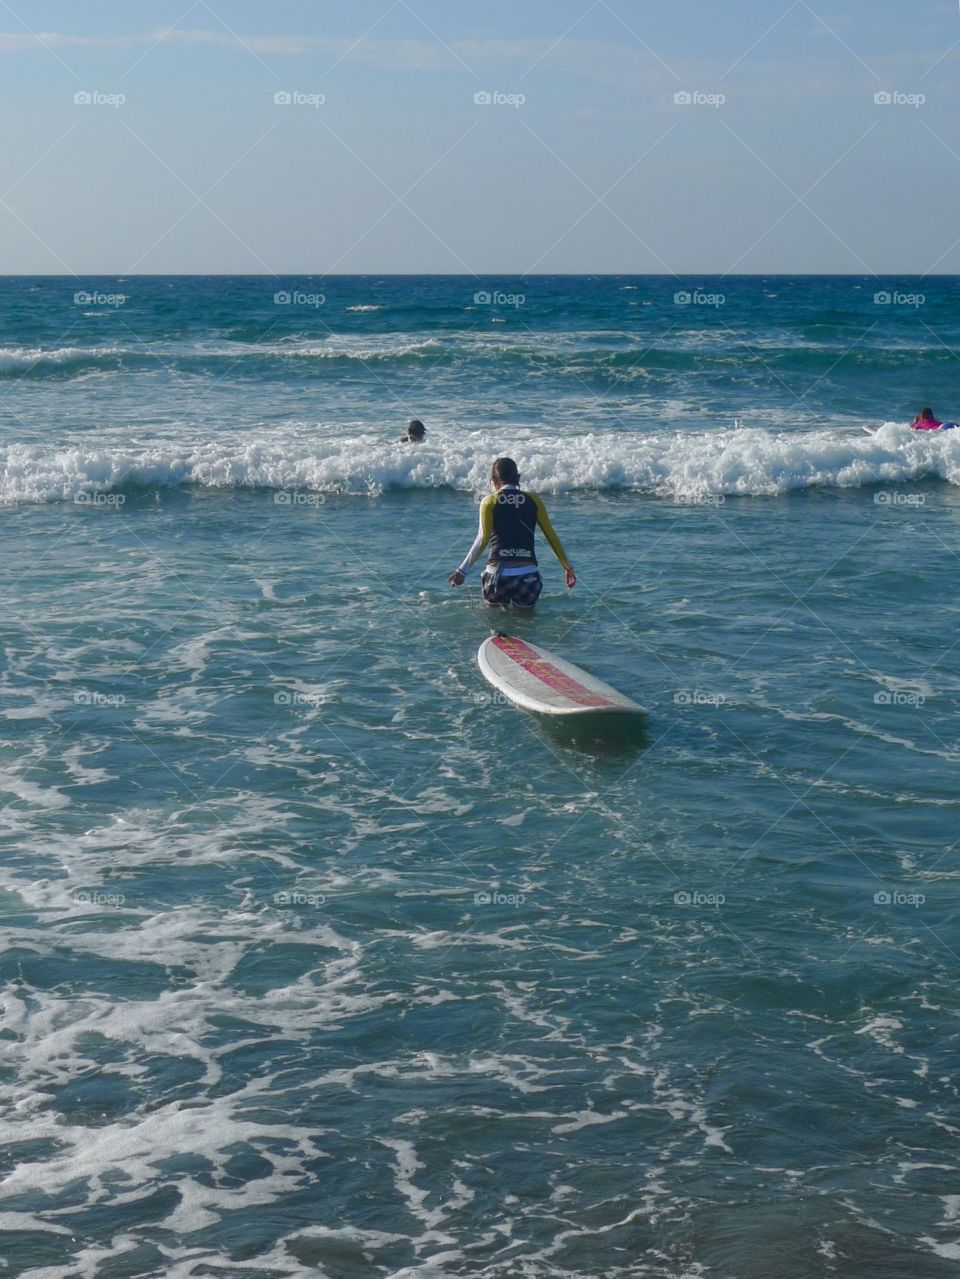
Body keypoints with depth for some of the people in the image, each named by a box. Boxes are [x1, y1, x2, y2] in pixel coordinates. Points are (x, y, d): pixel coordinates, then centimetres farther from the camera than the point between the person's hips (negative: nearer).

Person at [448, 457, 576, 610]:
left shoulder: (490, 501, 2)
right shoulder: (533, 500, 9)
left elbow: (483, 538, -9)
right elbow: (551, 535, 9)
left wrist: (463, 571, -9)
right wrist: (568, 567, 14)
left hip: (498, 574, -1)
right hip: (528, 574, 1)